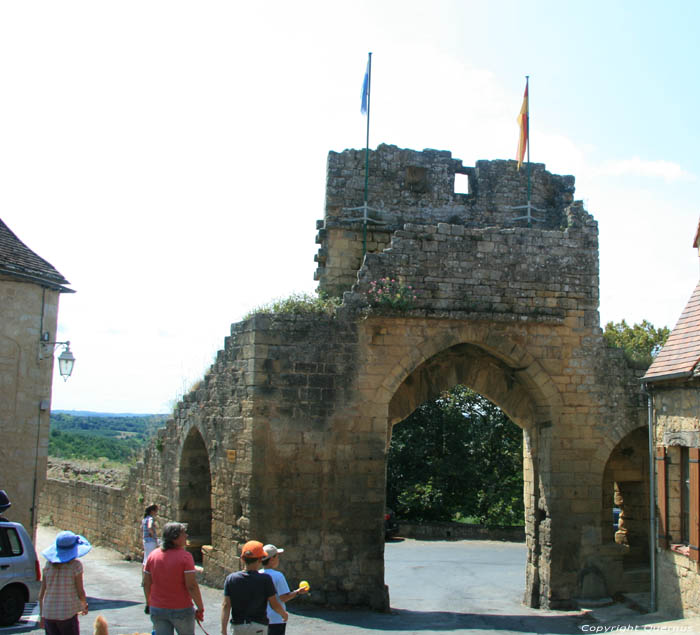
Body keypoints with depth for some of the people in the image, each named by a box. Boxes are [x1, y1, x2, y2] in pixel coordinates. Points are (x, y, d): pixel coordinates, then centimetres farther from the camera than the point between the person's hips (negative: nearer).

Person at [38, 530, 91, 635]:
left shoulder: (49, 564, 2)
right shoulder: (75, 565, -9)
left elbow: (42, 592, 6)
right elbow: (80, 592, -7)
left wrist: (41, 615, 16)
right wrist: (85, 606, 13)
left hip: (49, 614, 4)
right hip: (68, 614, -4)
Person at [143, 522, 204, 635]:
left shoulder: (153, 555, 0)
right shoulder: (185, 556, -16)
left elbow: (146, 583, 5)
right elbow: (192, 586, -19)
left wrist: (149, 603, 20)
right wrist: (200, 608, -11)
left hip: (157, 609, 4)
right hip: (181, 609, -4)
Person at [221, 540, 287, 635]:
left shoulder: (231, 579, -2)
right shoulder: (265, 579, -11)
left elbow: (226, 606, -5)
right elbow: (275, 605, -6)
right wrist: (284, 614, 15)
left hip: (238, 626, 3)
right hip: (258, 626, -3)